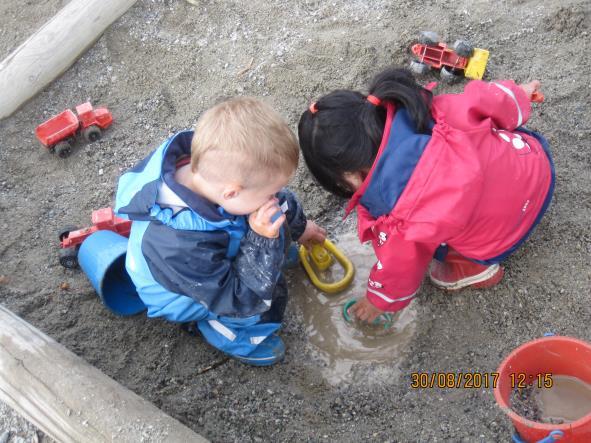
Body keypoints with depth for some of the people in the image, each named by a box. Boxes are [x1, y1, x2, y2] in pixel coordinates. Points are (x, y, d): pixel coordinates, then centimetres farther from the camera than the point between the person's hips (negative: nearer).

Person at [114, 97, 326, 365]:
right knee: (269, 296, -22)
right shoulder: (182, 246, -48)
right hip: (181, 295, -6)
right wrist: (263, 243, -42)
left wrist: (299, 227, 13)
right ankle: (228, 333, 5)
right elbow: (235, 300, -32)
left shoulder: (213, 167, -28)